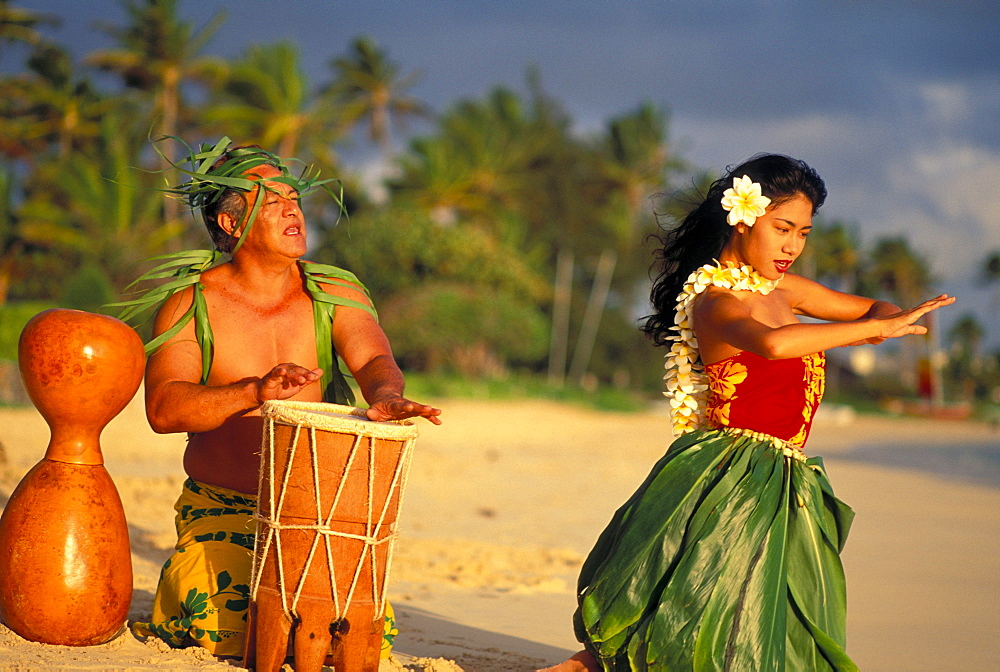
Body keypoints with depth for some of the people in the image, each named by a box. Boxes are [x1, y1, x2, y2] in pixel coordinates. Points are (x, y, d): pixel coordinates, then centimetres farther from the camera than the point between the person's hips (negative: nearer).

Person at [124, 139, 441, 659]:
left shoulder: (334, 293, 5)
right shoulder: (189, 304, -3)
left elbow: (373, 359, -13)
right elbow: (163, 408, -15)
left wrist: (385, 396, -38)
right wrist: (254, 392, -32)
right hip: (221, 509, -2)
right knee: (219, 628, -23)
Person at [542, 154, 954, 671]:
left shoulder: (780, 288, 13)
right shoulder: (715, 300, -15)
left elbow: (871, 308, 25)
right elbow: (771, 343, -38)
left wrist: (884, 316, 0)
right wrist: (875, 328, -30)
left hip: (782, 488, 9)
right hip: (724, 482, -9)